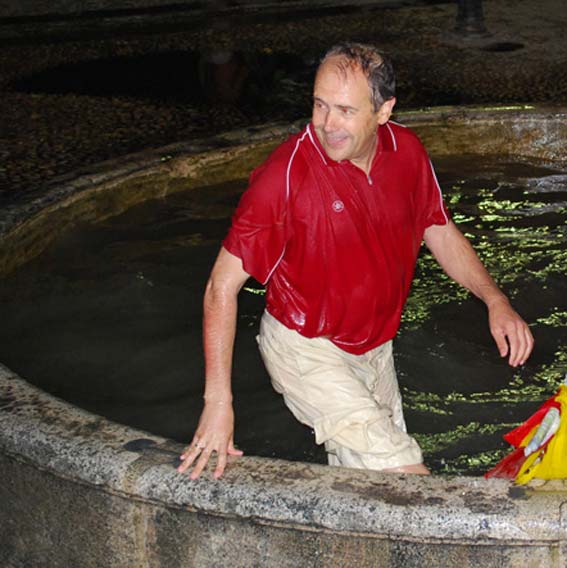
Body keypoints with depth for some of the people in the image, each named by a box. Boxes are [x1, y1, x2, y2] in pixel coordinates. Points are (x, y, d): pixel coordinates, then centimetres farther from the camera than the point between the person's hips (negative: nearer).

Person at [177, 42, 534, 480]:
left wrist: (495, 299, -6)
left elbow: (441, 232, 9)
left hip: (374, 345, 6)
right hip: (306, 349, -6)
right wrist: (219, 401, -23)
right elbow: (223, 284, -20)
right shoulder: (287, 173, -25)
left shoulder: (406, 150, -8)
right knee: (406, 478, -16)